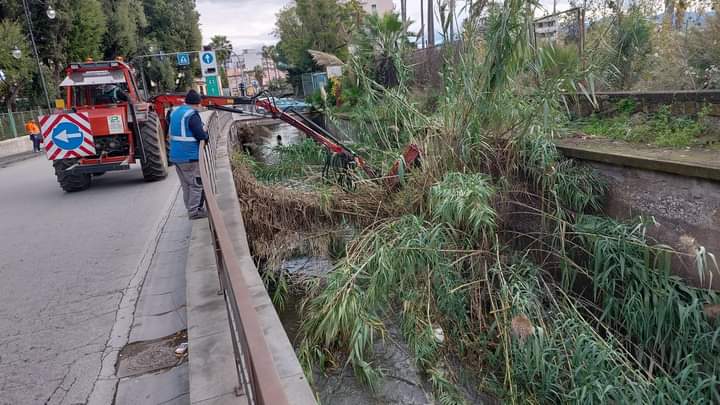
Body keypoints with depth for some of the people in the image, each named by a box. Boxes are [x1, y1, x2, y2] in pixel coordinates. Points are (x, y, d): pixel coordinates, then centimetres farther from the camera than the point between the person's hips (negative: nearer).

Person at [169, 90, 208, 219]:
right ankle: (194, 211, 2)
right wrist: (207, 135, 3)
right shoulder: (192, 115, -16)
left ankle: (190, 208, 25)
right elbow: (201, 135, -20)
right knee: (197, 184, 0)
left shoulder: (174, 113, 11)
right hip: (190, 156, -8)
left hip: (176, 155, 9)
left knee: (186, 184, 16)